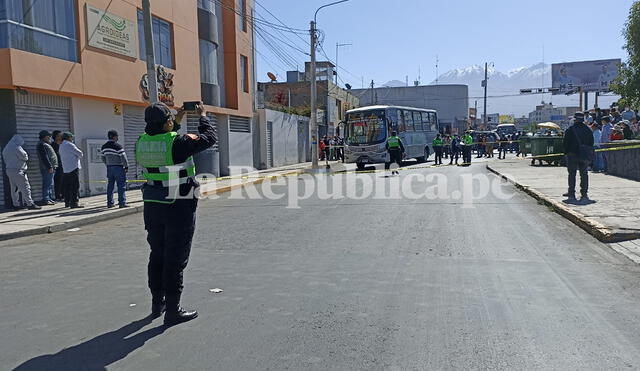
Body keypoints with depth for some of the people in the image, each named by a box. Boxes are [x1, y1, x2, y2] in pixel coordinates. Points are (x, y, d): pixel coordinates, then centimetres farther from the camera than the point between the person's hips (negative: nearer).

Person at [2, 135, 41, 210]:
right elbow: (25, 157, -8)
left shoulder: (5, 149, 15)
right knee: (25, 188, -7)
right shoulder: (17, 147, -13)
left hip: (9, 170, 9)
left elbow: (5, 160, 18)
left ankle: (16, 204, 15)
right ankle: (30, 204, -8)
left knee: (14, 188, 12)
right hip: (18, 171, -9)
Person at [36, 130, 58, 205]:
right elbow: (44, 157, -18)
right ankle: (46, 199, -10)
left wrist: (52, 167, 21)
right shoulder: (41, 144, -9)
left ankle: (51, 198, 18)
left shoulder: (46, 144, 24)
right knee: (47, 184, -11)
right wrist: (49, 167, -22)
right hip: (47, 168, -11)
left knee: (50, 184, 13)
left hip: (51, 168, 11)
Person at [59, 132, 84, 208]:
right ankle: (74, 203, -11)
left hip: (66, 169, 9)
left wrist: (77, 156, 11)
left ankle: (67, 202, 17)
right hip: (73, 168, -9)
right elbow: (80, 153, -11)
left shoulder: (61, 146, 18)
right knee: (75, 186, -8)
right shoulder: (69, 145, -10)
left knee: (67, 186, 12)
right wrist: (80, 156, 11)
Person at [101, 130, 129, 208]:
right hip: (118, 167, -7)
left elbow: (103, 158, 14)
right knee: (121, 185, -3)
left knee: (110, 185, 11)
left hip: (109, 168, 7)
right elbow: (123, 157, -14)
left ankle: (110, 203, 14)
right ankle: (122, 203, -5)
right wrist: (126, 166, -3)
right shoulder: (117, 146, -14)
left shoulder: (104, 147, 7)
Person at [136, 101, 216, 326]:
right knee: (175, 259, 1)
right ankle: (172, 310, 8)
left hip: (152, 207, 7)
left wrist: (176, 121, 25)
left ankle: (158, 303, 31)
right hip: (179, 208, -6)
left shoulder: (142, 143, 0)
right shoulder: (178, 143, -19)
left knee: (157, 255, 18)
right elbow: (209, 138, -6)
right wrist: (203, 116, 9)